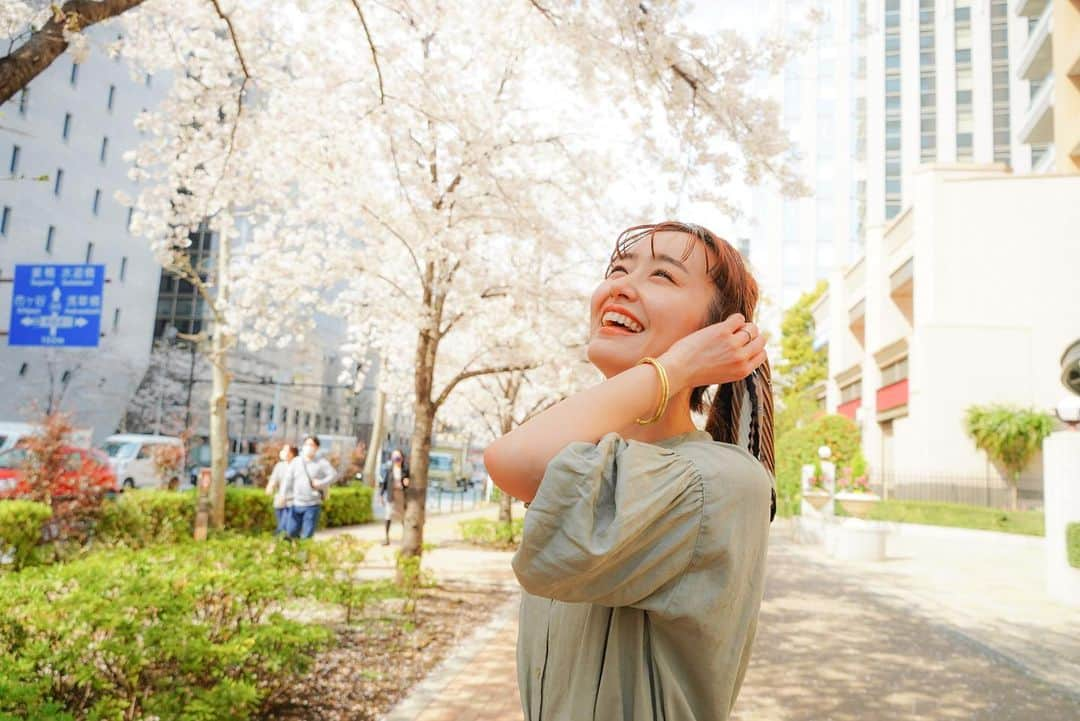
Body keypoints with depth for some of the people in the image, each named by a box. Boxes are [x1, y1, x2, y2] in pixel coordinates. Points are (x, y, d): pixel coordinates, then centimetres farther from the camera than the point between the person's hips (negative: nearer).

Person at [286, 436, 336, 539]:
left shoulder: (321, 463, -2)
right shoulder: (295, 461, 6)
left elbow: (333, 475, -7)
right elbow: (289, 480, 4)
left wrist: (320, 483, -17)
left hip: (313, 505, -3)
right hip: (296, 504, 3)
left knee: (307, 536, 1)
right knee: (291, 532, 6)